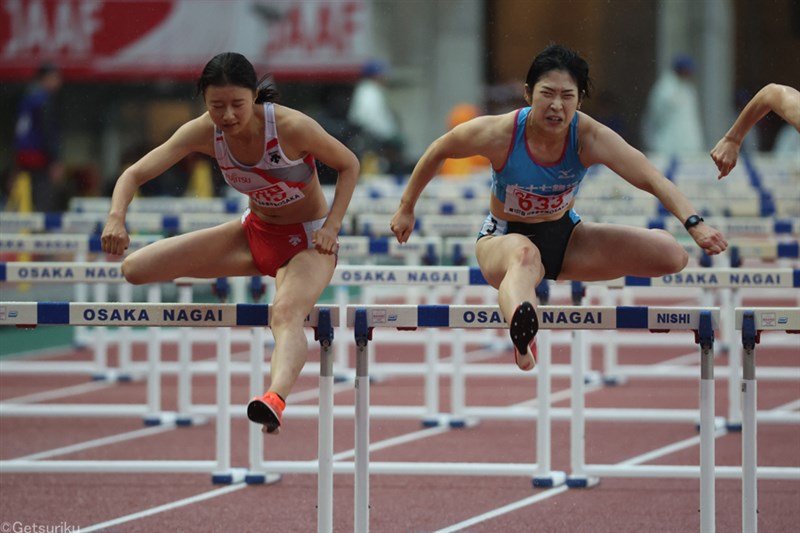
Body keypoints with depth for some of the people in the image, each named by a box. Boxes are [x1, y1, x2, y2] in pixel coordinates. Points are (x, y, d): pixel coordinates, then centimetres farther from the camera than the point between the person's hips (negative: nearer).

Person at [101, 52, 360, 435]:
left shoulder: (292, 127, -26)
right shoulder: (203, 132, -15)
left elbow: (349, 165, -10)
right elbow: (136, 173, -17)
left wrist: (331, 226, -21)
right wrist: (116, 217, -37)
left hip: (307, 240, -6)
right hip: (255, 231, 6)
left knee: (285, 313, -39)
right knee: (137, 269, -3)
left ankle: (276, 397, -67)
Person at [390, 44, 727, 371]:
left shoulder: (591, 138, -21)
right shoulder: (499, 134, -24)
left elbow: (653, 180, -28)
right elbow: (438, 152, -5)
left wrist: (694, 224, -44)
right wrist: (406, 208, 3)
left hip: (564, 236, 4)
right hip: (505, 237, -4)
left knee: (671, 255, -11)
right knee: (525, 256, -44)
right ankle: (522, 333, -80)